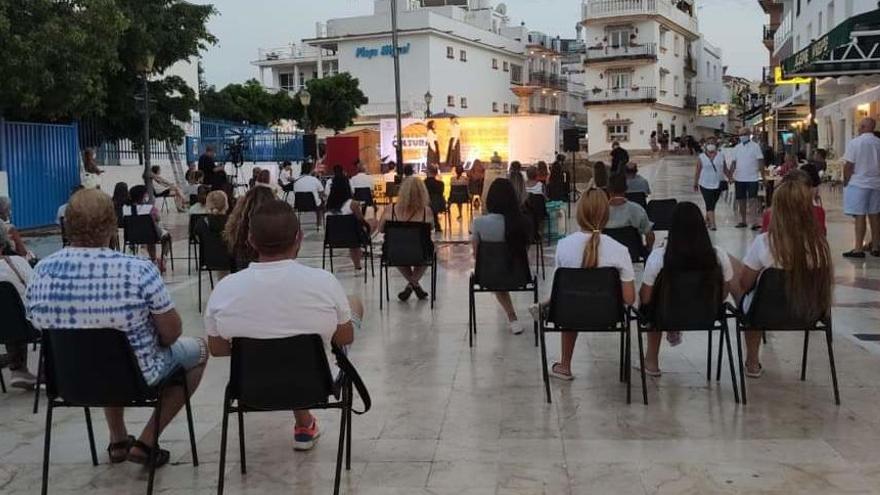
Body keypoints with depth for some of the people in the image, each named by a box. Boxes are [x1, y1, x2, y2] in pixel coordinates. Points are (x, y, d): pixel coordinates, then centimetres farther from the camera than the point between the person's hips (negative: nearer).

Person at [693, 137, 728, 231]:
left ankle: (707, 220, 33)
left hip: (718, 184, 3)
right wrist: (695, 183, 2)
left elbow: (725, 169, 10)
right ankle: (713, 224, -13)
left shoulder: (721, 156, 5)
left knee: (713, 204, 13)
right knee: (709, 205, -10)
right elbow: (697, 171, 1)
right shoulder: (701, 157, -2)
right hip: (706, 185, -3)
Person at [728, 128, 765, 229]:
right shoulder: (737, 148, 10)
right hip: (739, 178, 5)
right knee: (741, 200, 10)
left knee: (752, 200, -7)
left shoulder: (755, 146, -2)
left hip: (752, 178, -5)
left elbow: (760, 160, -5)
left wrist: (761, 172, -14)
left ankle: (754, 222, -8)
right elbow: (734, 162, 11)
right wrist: (730, 174, 2)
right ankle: (743, 221, 21)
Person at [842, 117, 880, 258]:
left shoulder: (854, 142, -10)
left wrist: (846, 182, 2)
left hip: (858, 184, -5)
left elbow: (848, 165, -10)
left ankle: (858, 249, -5)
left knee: (860, 216, -5)